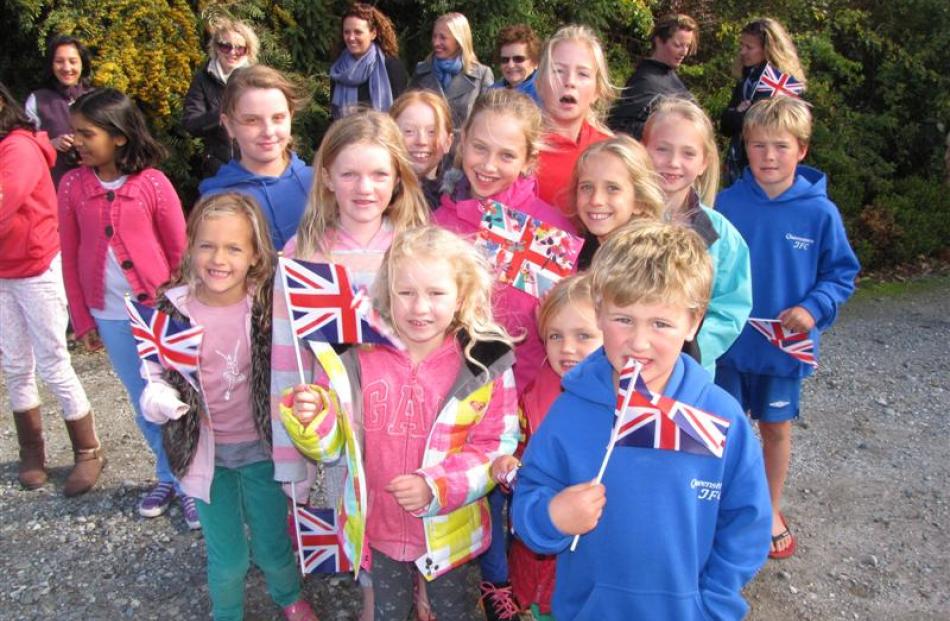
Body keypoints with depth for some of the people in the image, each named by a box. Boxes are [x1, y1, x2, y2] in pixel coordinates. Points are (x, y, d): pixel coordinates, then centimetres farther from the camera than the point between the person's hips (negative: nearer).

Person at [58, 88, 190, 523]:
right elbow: (70, 258, 4)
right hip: (109, 317, 3)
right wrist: (82, 320, 6)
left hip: (160, 309, -3)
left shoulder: (153, 183, -10)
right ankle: (168, 477, 33)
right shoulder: (72, 185, -2)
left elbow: (179, 250, -3)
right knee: (143, 402, 16)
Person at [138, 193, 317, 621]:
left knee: (273, 546, 17)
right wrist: (159, 400, -23)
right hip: (206, 453, 0)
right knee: (227, 559, 11)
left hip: (261, 449, 0)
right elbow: (155, 378, -2)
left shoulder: (270, 307, -12)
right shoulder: (173, 310, -12)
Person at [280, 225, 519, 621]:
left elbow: (496, 449, -15)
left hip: (448, 531, -1)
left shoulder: (485, 366, -17)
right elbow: (333, 445, -4)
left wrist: (436, 488, -27)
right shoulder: (360, 358, -12)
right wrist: (311, 419, -26)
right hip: (378, 526, 2)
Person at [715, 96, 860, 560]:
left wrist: (814, 308, -18)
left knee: (776, 427, 17)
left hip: (784, 347, 0)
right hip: (728, 343, 0)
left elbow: (842, 274, -2)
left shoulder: (820, 212, -10)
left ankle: (771, 509, 39)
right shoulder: (726, 204, -10)